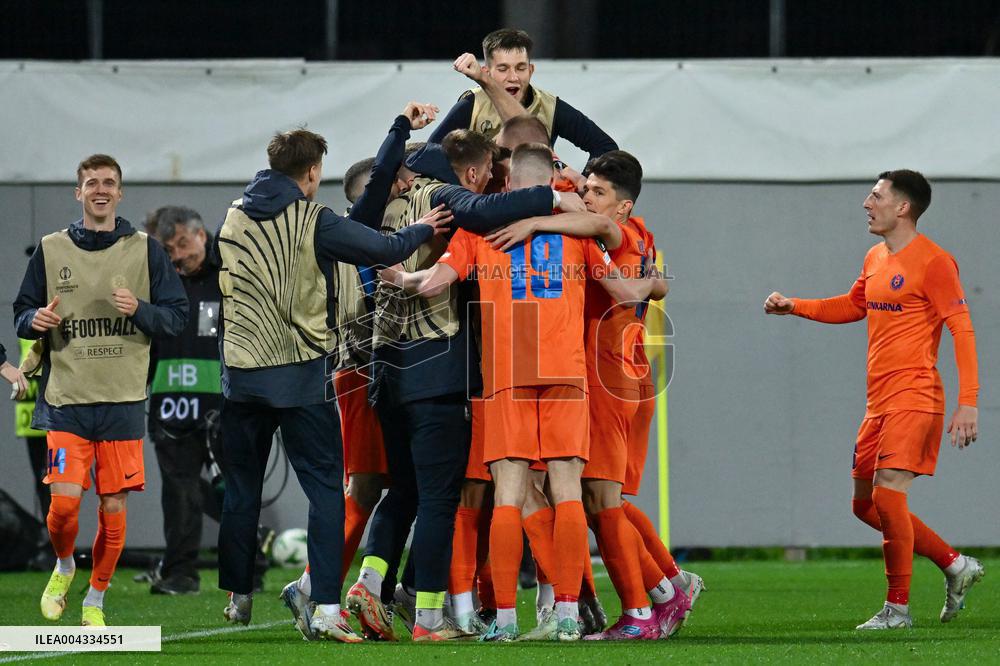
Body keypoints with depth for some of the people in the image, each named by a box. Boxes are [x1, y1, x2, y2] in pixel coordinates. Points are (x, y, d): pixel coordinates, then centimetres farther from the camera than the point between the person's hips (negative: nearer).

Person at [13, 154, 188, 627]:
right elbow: (22, 314, 13)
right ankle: (64, 566, 19)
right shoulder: (51, 250, 7)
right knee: (64, 502, -12)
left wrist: (139, 309, -14)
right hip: (67, 398, 0)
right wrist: (36, 320, -11)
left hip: (123, 400, 0)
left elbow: (177, 316, 5)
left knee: (114, 508, 0)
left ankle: (96, 600, 17)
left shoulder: (144, 250, 6)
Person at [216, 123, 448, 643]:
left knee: (241, 488, 16)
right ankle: (325, 606, -12)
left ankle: (238, 597, 25)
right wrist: (422, 229, 7)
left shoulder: (233, 218, 7)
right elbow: (386, 250, -11)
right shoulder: (314, 224, -10)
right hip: (301, 375, -5)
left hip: (241, 374, 5)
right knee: (325, 488, -1)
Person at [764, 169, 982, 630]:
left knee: (887, 492, -17)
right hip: (879, 402, 9)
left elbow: (962, 329, -15)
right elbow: (852, 307, 32)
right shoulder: (875, 260, 14)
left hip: (913, 398, -9)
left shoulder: (933, 262, -11)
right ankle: (955, 566, 21)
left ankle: (898, 608, -8)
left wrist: (968, 402, -22)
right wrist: (793, 307, 18)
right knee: (866, 504, 10)